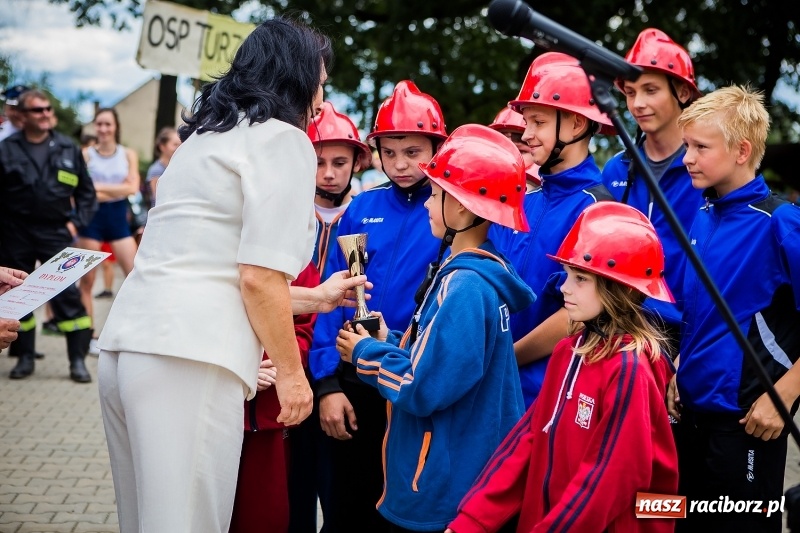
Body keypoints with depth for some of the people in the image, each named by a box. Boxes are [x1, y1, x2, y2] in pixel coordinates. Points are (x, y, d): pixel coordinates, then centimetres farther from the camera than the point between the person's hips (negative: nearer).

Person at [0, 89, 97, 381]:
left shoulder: (68, 149, 5)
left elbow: (86, 191, 10)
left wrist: (76, 221, 0)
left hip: (55, 232, -1)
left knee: (67, 294, -6)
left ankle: (77, 359, 0)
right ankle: (25, 356, 22)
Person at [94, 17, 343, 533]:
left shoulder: (206, 137, 23)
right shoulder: (285, 140, -1)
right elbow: (259, 278, -10)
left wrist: (314, 299, 34)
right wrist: (290, 371, 2)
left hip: (127, 343, 9)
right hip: (192, 357, -8)